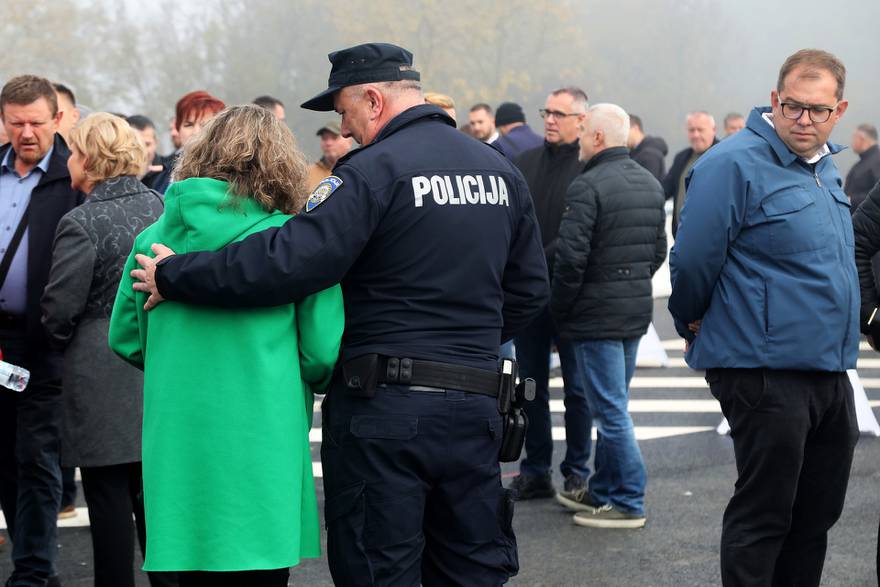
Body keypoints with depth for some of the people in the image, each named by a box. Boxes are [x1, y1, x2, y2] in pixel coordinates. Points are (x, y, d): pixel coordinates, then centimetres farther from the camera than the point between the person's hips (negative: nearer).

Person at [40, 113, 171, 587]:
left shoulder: (81, 224, -14)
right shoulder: (160, 206, 4)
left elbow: (60, 309, -12)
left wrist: (60, 341, 8)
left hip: (102, 376, -6)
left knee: (109, 497, 2)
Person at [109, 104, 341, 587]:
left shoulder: (152, 240, 3)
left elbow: (125, 339, 12)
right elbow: (324, 352, -7)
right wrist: (299, 385, 13)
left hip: (176, 452, 3)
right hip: (260, 451, -3)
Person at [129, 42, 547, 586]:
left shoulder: (373, 171, -12)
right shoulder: (502, 170, 10)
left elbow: (287, 263, -20)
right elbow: (529, 289, 15)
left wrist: (174, 276, -11)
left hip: (386, 410, -6)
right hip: (475, 406, 6)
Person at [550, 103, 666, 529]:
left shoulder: (588, 186, -16)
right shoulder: (651, 184, 11)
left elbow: (571, 257, -20)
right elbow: (659, 251, 16)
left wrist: (560, 307, -8)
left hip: (597, 315, -8)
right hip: (637, 311, 9)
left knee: (610, 409, -3)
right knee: (612, 405, 17)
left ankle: (628, 502, 0)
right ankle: (602, 490, 26)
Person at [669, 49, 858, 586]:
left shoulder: (825, 167, 12)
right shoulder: (735, 165, -15)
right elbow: (693, 260, -15)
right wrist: (694, 325, 1)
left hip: (831, 374, 8)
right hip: (767, 374, -8)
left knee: (816, 517, 15)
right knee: (763, 517, -1)